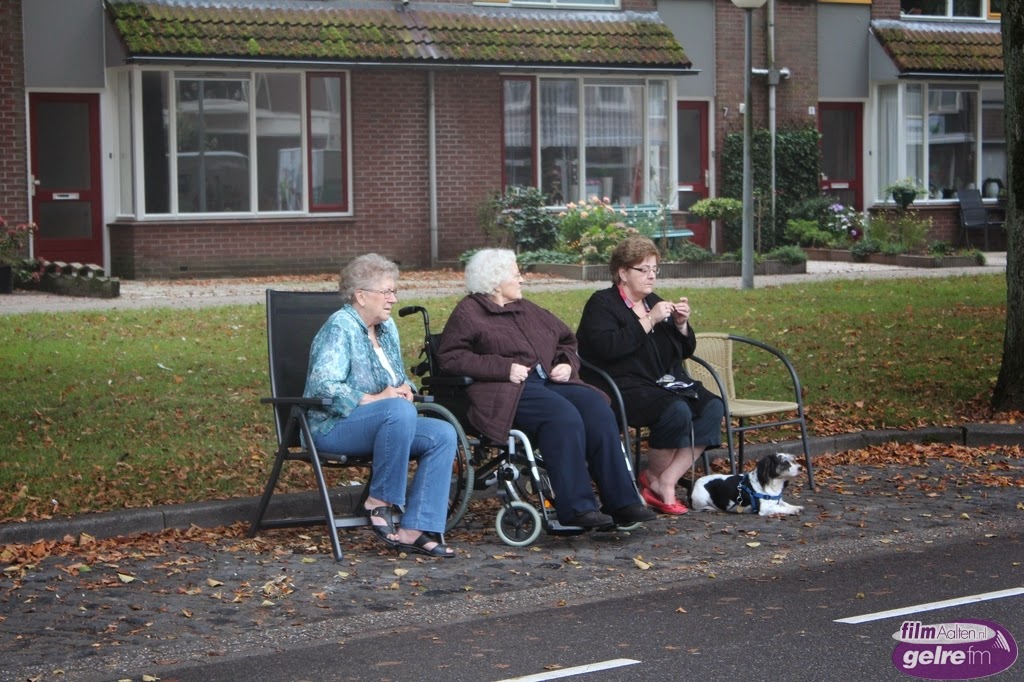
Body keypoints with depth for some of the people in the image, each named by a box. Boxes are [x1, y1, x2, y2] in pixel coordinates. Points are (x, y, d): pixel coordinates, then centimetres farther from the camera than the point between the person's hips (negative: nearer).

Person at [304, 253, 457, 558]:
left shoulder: (387, 327, 15)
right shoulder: (340, 327, -12)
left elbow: (399, 376, 26)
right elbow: (322, 385, -23)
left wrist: (404, 387, 2)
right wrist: (373, 400, -24)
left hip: (386, 422, 9)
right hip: (333, 426, -9)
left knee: (443, 434, -15)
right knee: (400, 411, -37)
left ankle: (416, 530, -21)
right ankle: (379, 501, -22)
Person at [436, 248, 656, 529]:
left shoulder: (527, 310, 26)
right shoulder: (468, 313, 5)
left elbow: (567, 340, 34)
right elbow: (450, 357, -8)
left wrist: (567, 364, 10)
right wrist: (504, 367, -15)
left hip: (549, 381, 7)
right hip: (507, 392, -7)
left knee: (597, 408, -21)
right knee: (563, 415, -34)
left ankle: (621, 502, -22)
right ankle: (576, 508, -32)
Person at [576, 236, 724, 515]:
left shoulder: (654, 302, 22)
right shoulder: (601, 304, 1)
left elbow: (685, 351, 24)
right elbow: (607, 346, -20)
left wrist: (681, 324, 3)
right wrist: (649, 321, -18)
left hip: (667, 385, 8)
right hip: (627, 389, -8)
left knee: (713, 407, -19)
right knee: (677, 411, -33)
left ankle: (666, 481, -19)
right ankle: (654, 479, -9)